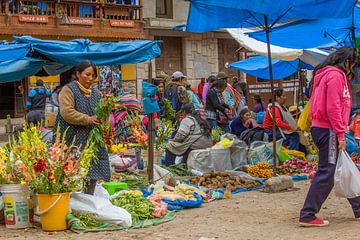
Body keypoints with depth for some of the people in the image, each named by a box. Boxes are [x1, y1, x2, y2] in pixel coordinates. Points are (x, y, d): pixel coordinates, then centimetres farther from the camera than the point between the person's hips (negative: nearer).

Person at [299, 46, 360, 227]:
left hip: (321, 128, 11)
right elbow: (333, 107, -19)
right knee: (326, 173, -8)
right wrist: (340, 134, -18)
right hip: (328, 130, -11)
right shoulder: (336, 75, -11)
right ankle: (307, 216, -5)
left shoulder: (326, 74, 20)